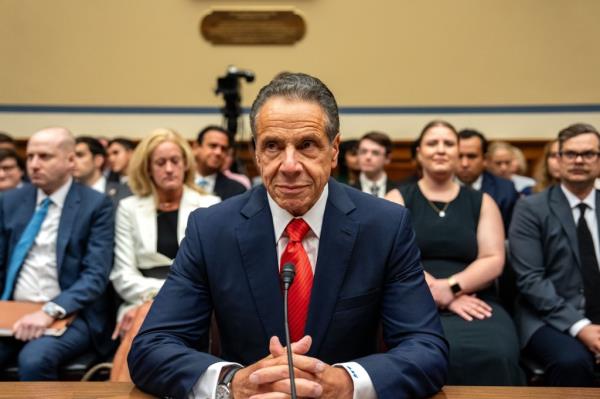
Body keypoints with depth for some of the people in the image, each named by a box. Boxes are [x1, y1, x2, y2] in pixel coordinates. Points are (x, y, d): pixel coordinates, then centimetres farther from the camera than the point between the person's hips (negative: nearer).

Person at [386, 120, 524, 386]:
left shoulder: (482, 202, 16)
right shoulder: (398, 199, 10)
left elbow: (494, 260, 4)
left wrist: (449, 288, -13)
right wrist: (440, 295, -15)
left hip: (474, 301, 2)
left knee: (496, 355, -31)